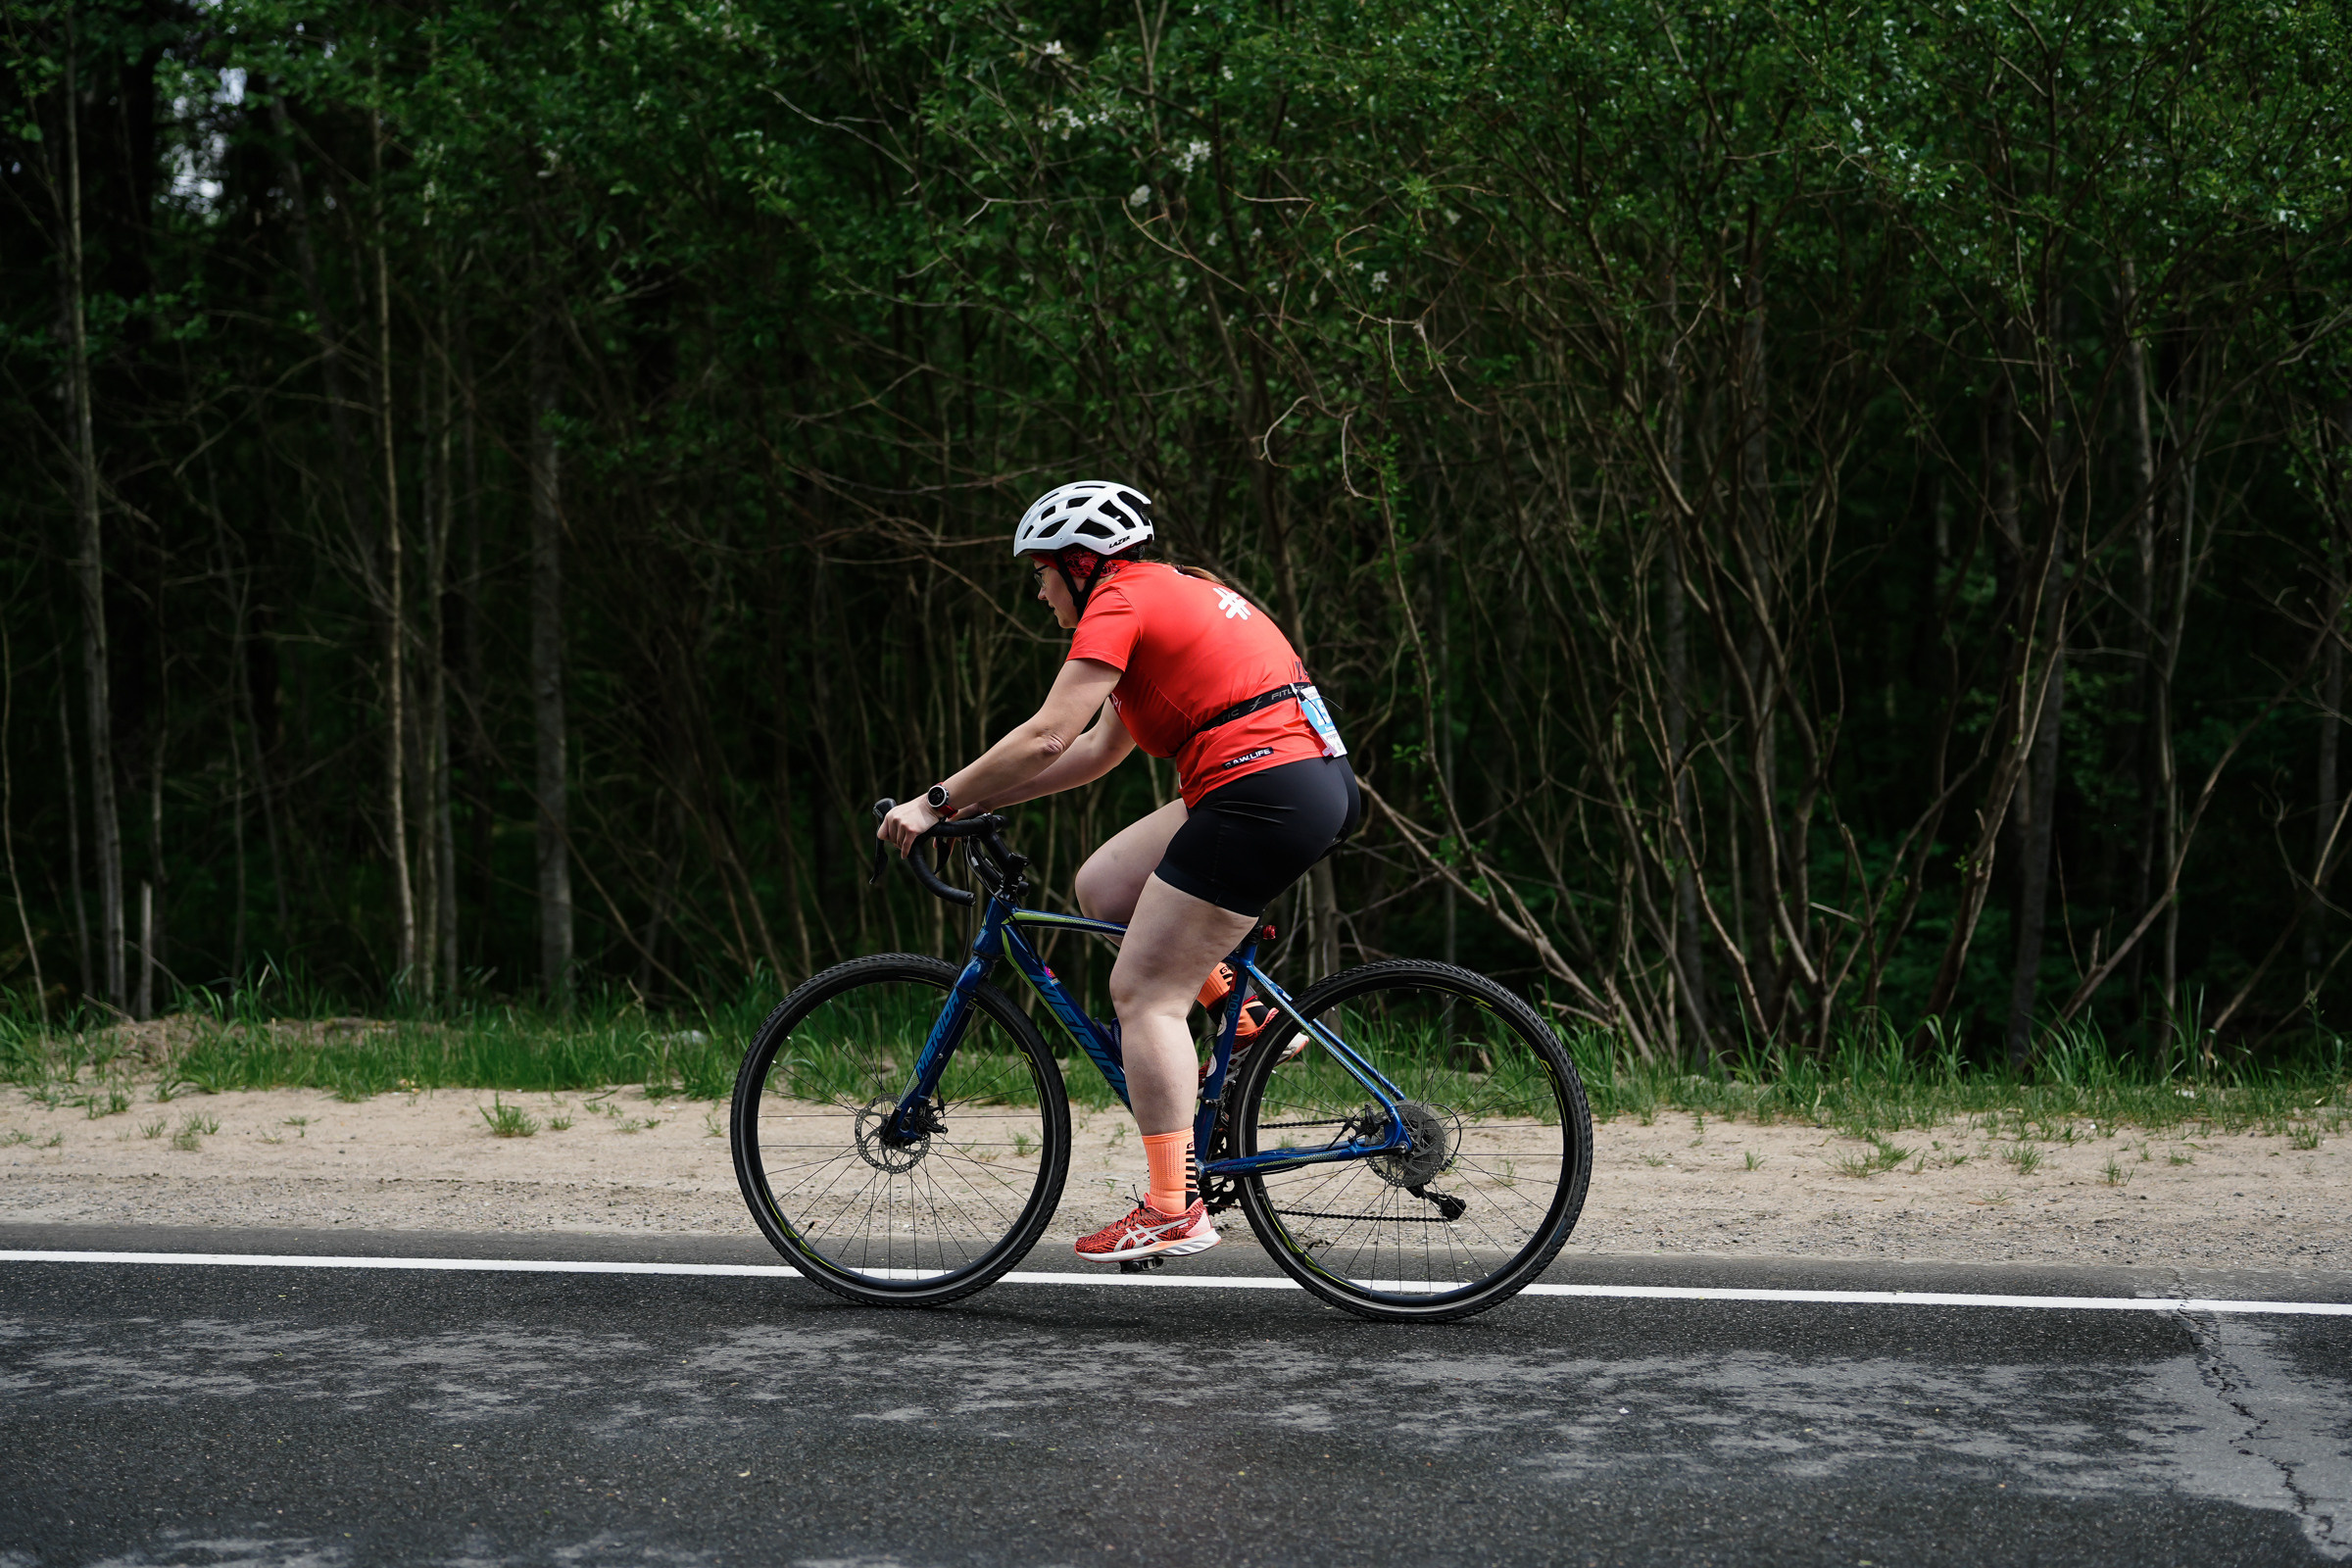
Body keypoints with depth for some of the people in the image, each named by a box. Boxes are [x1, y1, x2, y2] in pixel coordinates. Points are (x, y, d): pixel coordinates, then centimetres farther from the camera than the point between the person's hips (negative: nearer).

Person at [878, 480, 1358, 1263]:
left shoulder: (1117, 603, -5)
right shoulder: (1173, 592, 24)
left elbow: (1047, 736, -14)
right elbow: (1100, 748, 25)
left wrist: (939, 802, -5)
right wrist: (982, 799, 21)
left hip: (1261, 791, -10)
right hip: (1320, 781, 10)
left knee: (1143, 993, -4)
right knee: (1102, 886, 17)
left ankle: (1174, 1209, -6)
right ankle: (1244, 1017, 15)